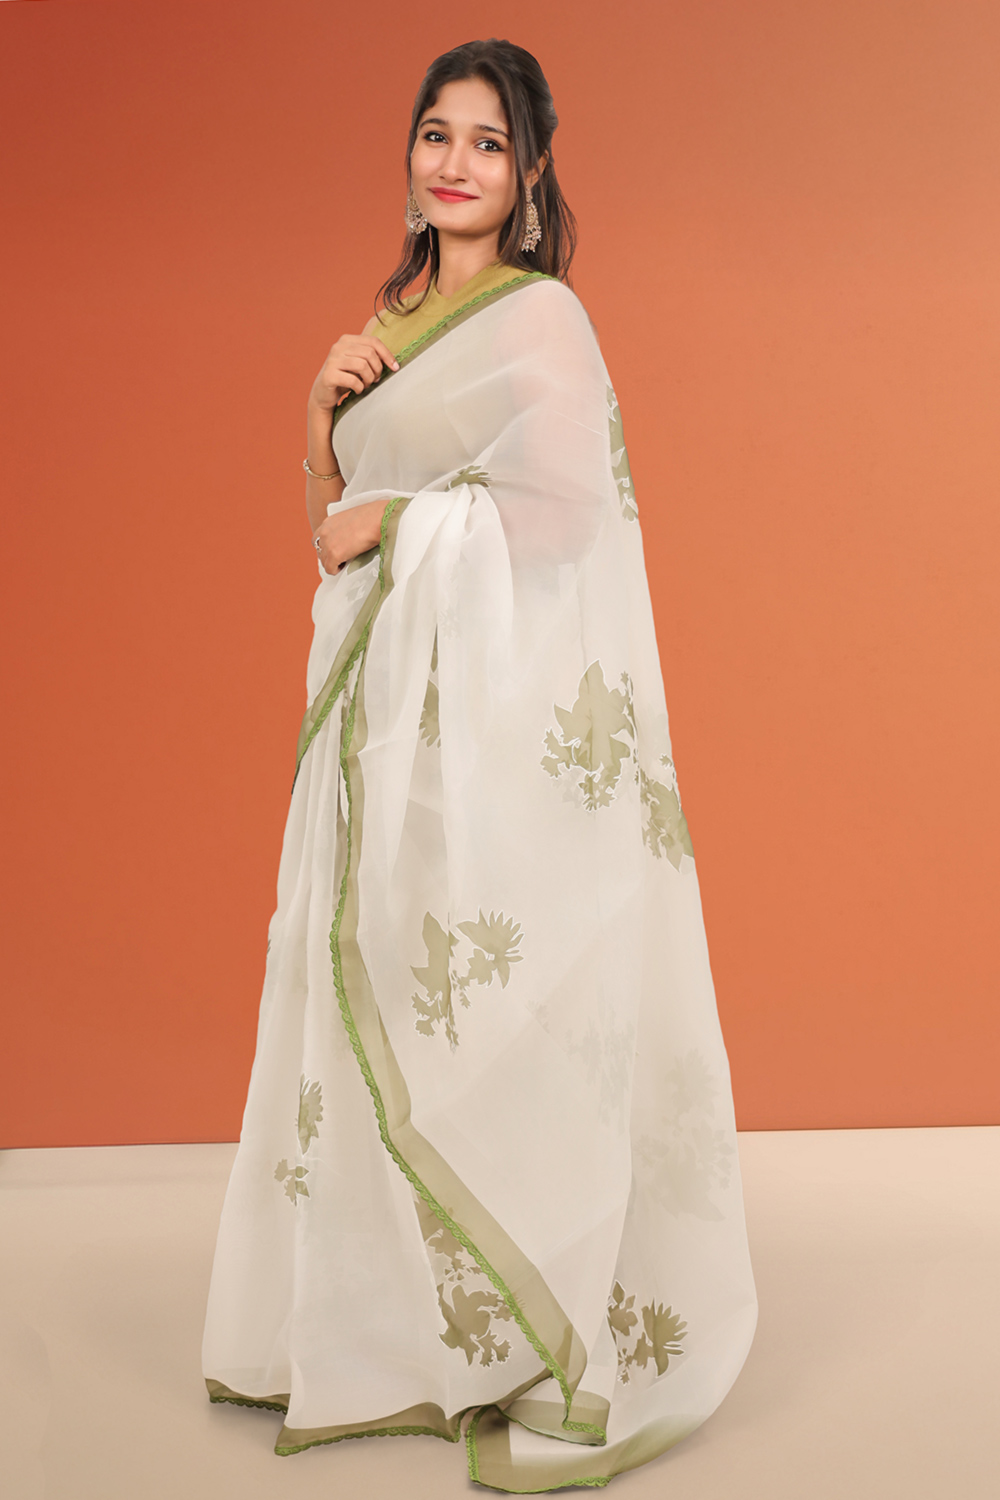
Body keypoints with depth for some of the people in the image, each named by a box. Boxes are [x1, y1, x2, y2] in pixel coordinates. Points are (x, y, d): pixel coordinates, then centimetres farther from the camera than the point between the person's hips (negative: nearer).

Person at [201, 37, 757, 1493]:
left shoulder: (540, 319, -6)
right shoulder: (395, 317, 17)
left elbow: (564, 511, -17)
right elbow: (340, 516, 18)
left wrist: (392, 524, -10)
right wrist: (325, 405, 1)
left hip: (502, 708, -8)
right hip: (389, 702, 8)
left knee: (500, 1008, -4)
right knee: (381, 998, 11)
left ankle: (558, 1344, 11)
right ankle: (392, 1315, 26)